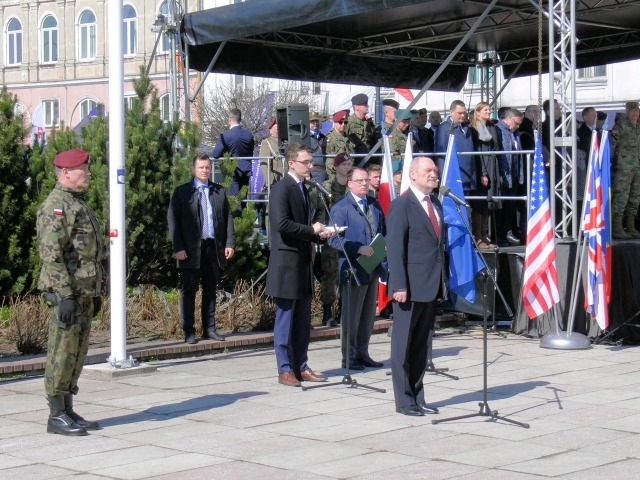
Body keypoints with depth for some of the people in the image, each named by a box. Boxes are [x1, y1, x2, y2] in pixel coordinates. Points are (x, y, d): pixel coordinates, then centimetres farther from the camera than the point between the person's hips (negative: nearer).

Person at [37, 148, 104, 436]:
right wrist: (64, 295, -24)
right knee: (62, 354, -4)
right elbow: (51, 254, -20)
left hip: (85, 292, 9)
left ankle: (68, 411, 18)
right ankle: (56, 416, 1)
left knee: (77, 353, 12)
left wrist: (96, 292, 23)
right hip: (67, 293, -9)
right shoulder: (55, 206, -13)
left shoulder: (80, 204, 18)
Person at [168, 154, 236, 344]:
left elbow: (228, 218, 11)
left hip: (214, 248, 3)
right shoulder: (182, 192, 3)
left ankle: (209, 329, 15)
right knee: (189, 291, 0)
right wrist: (178, 248, -10)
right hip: (191, 250, -3)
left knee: (210, 291, 9)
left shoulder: (219, 191, 12)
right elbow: (172, 220, -1)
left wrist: (230, 243, 0)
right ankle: (189, 331, 5)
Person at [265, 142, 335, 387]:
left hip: (303, 262, 9)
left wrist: (319, 234, 4)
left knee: (303, 320, 11)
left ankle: (301, 366, 18)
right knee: (285, 319, -2)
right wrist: (312, 230, -14)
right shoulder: (281, 188, -11)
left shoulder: (303, 189, 17)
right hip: (286, 262, -9)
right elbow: (282, 224, -23)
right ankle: (285, 369, 4)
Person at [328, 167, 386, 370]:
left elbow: (383, 231, 21)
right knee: (351, 316, -1)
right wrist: (359, 249, -22)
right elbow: (334, 239, -12)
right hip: (354, 269, -7)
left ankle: (362, 354, 21)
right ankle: (349, 357, 6)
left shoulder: (375, 205, 14)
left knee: (368, 315, 12)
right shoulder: (341, 208, -5)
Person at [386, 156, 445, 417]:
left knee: (421, 345, 13)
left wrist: (442, 280, 12)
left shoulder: (436, 204, 15)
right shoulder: (402, 205, -8)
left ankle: (417, 397, 20)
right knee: (403, 344, 2)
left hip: (432, 287, 7)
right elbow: (395, 248, -13)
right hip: (411, 287, -7)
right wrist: (399, 286, -18)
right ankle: (404, 400, 8)